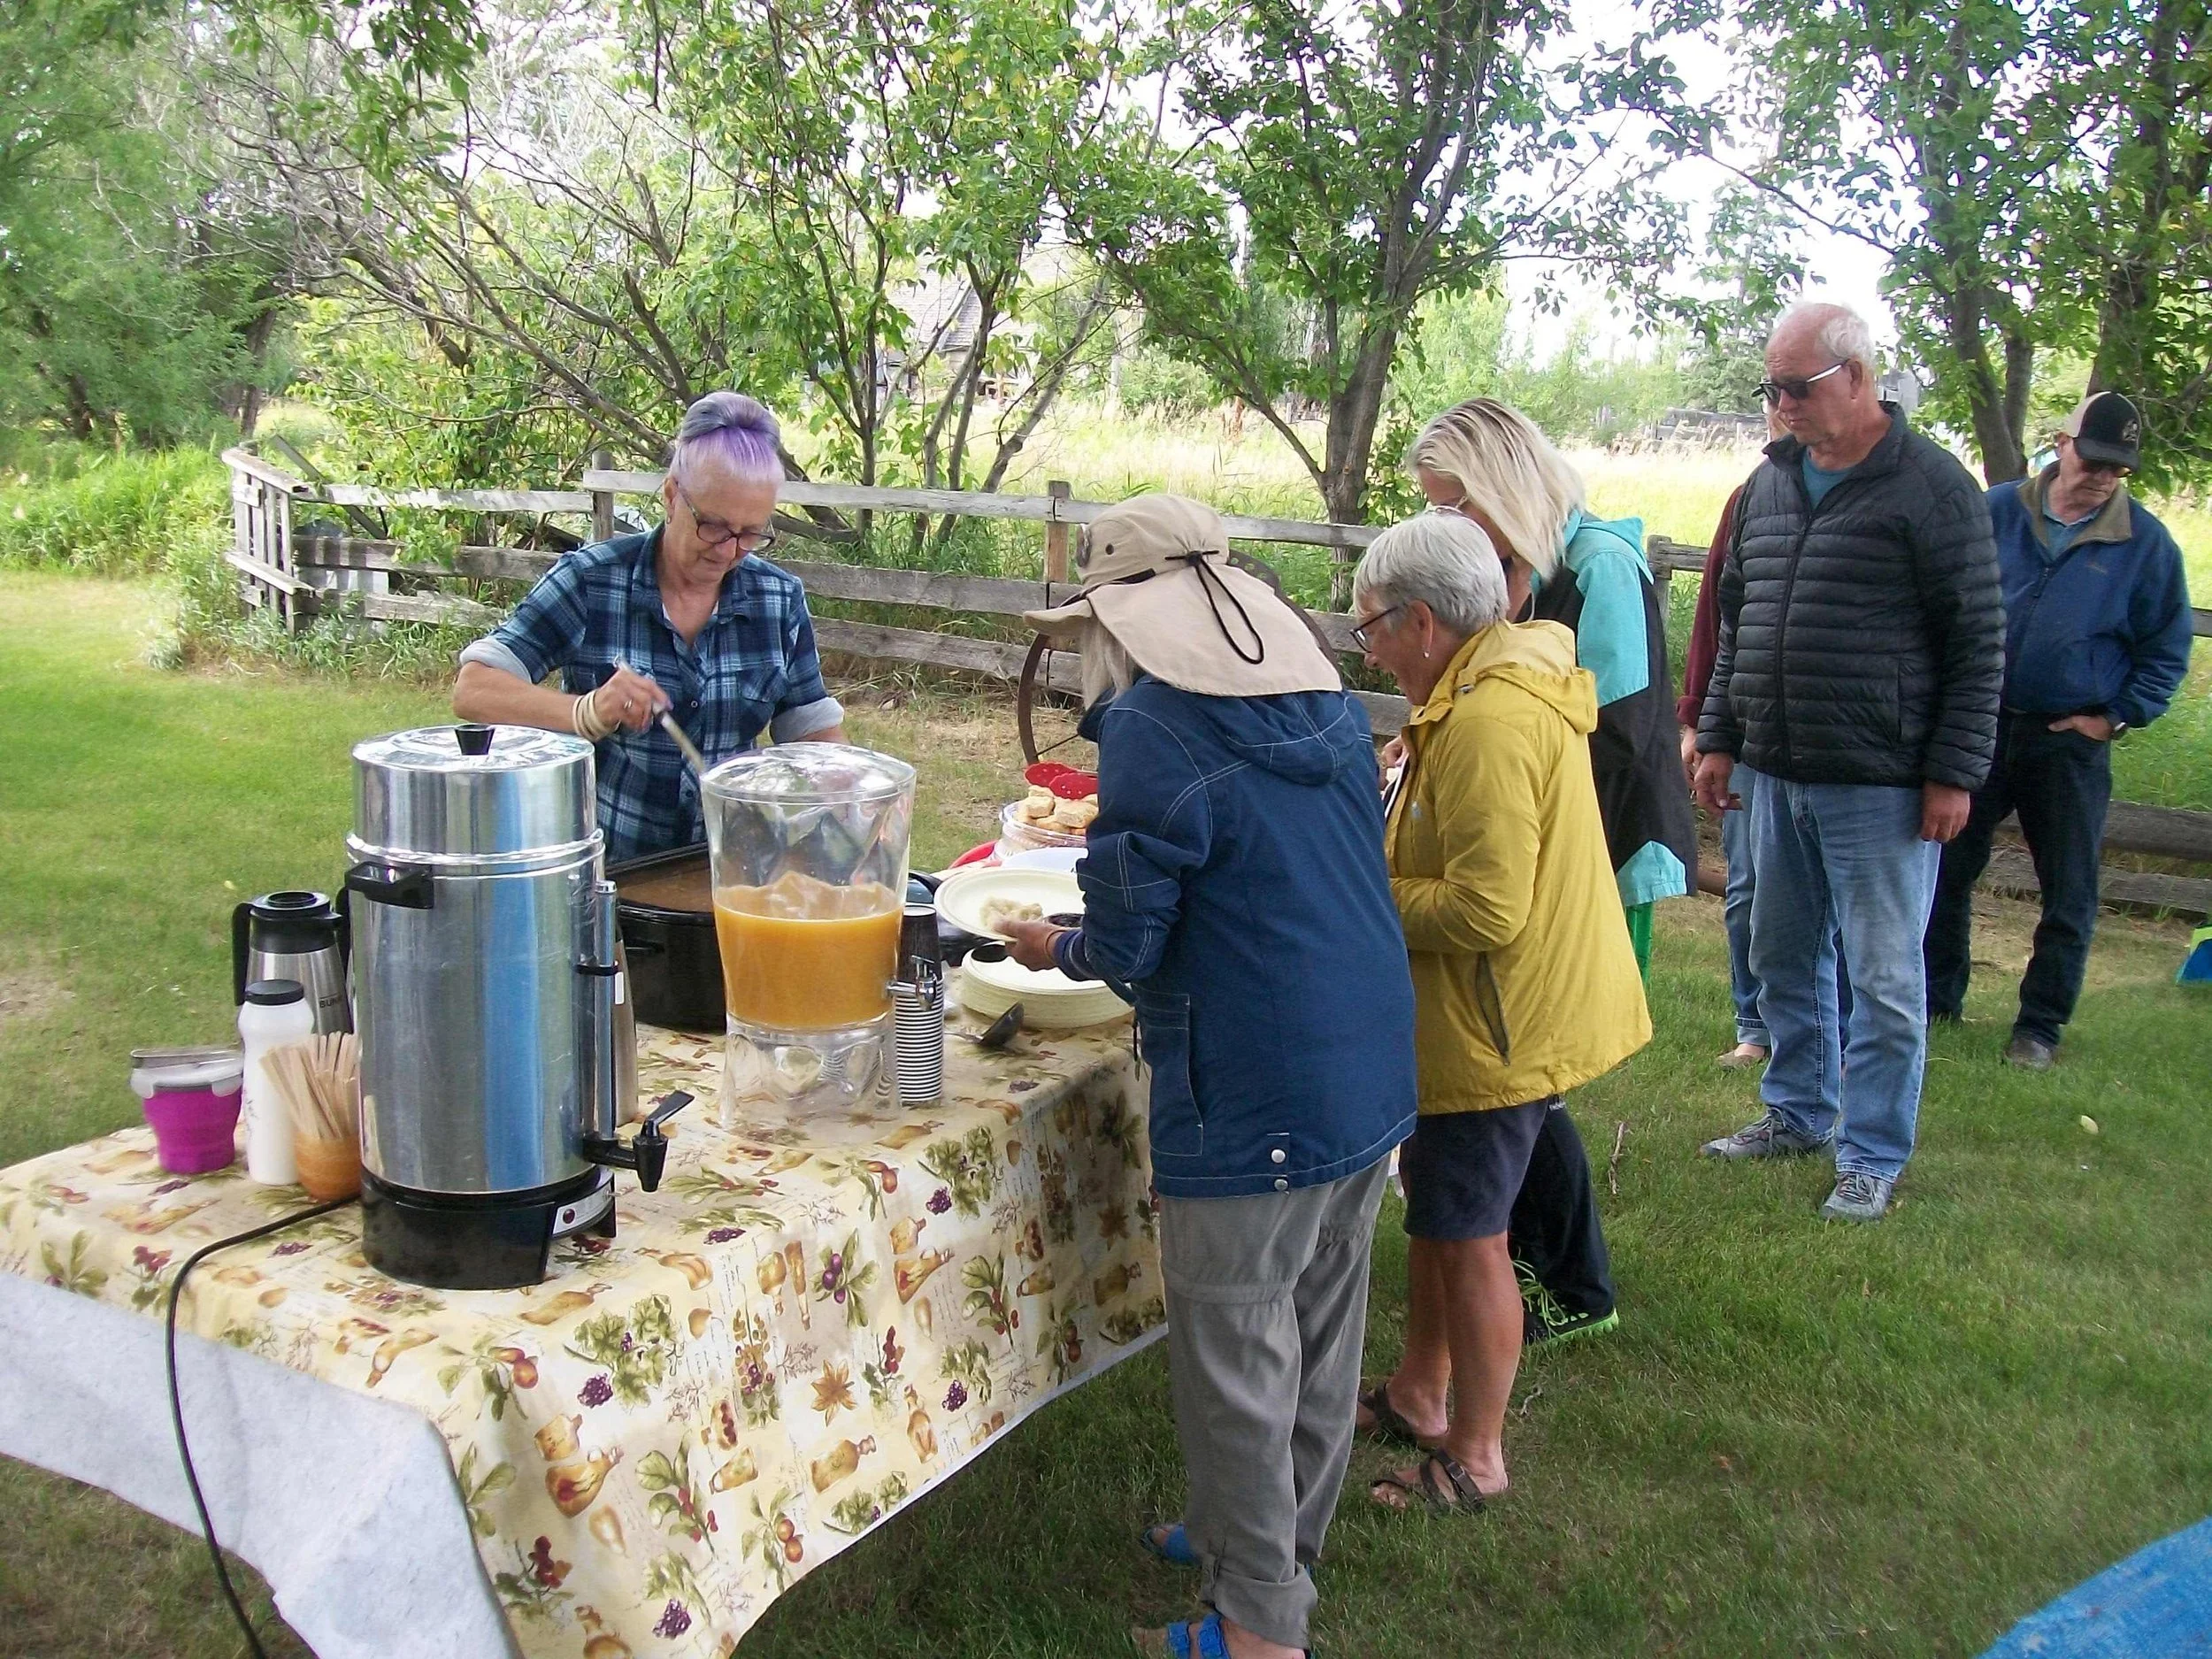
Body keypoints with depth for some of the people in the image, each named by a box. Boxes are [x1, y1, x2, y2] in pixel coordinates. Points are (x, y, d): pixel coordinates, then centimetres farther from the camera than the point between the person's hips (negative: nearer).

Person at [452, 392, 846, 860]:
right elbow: (472, 690, -9)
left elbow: (816, 732, 13)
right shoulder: (590, 582, -5)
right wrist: (588, 712, -25)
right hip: (600, 870, -2)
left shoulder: (780, 598, 5)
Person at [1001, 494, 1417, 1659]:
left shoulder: (1153, 722, -14)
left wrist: (1056, 948, 10)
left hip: (1253, 1100, -8)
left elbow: (1128, 943, -12)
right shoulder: (1327, 700, 9)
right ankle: (1284, 1539, 41)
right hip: (1374, 1069, 8)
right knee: (1322, 1326, 21)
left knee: (1234, 1356, 7)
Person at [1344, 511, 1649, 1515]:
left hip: (1498, 1027, -10)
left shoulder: (1487, 725, -26)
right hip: (1499, 1013, 10)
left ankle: (1474, 1459, 20)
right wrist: (1383, 861, 5)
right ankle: (1419, 1394, 39)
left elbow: (1486, 909, -29)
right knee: (1434, 1207, 22)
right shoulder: (1508, 687, 8)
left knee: (1466, 1236, 4)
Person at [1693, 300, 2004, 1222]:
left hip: (1880, 789, -6)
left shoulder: (1929, 487, -8)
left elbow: (1978, 642, -8)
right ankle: (1799, 1114, 33)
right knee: (1783, 961, 16)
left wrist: (1955, 772, -11)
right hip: (1777, 775, 7)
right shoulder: (1769, 483, 11)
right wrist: (1719, 738, 14)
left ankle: (1873, 1156, 15)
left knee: (1883, 979, 3)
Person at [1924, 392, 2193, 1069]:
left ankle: (2040, 1027, 17)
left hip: (2071, 743, -1)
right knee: (1946, 867, 7)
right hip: (1979, 727, 1)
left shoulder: (2146, 544, -2)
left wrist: (2115, 717, -5)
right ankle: (1936, 999, 23)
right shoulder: (1997, 512, 0)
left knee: (2069, 894, 4)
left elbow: (2166, 654, 5)